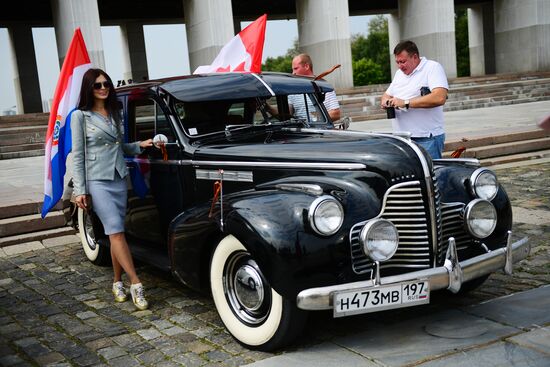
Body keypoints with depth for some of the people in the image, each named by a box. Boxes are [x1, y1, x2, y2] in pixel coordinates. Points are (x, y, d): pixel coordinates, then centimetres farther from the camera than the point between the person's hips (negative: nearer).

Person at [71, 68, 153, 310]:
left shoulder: (114, 114, 14)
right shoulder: (80, 116, -3)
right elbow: (77, 155, -4)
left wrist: (139, 145, 6)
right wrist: (80, 190, -9)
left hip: (119, 179, 5)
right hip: (97, 181, -5)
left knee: (116, 233, 5)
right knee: (116, 232, -12)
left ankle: (118, 282, 15)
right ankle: (135, 283, -12)